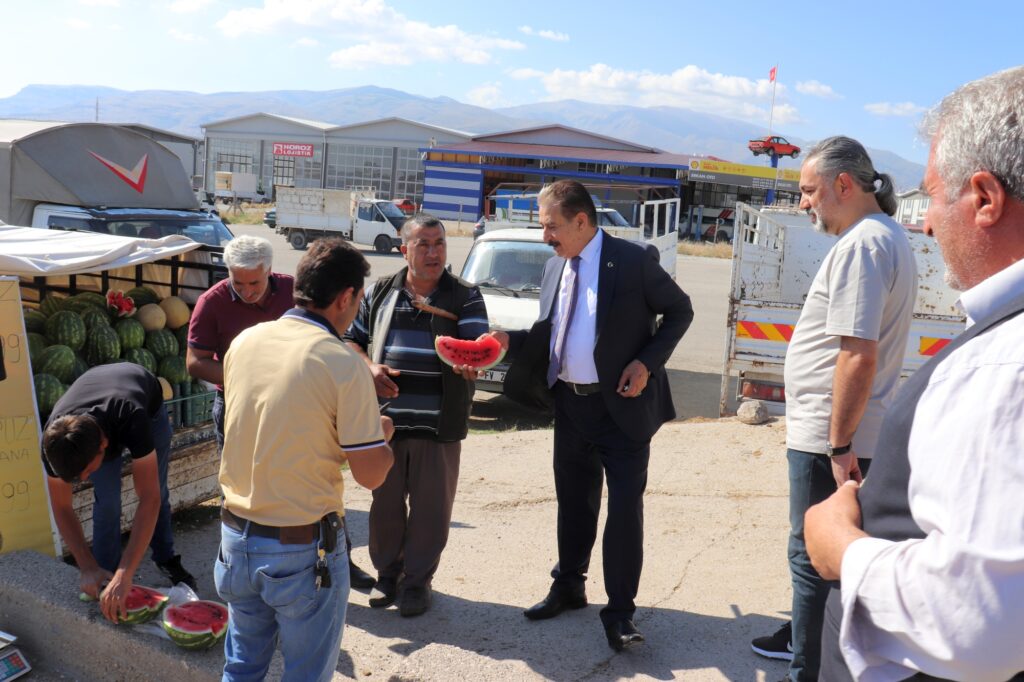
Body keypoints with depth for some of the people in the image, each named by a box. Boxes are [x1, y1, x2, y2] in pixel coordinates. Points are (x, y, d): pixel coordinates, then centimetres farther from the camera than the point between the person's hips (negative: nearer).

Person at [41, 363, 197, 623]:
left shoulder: (132, 420, -51)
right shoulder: (56, 440, -39)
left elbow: (149, 500, -50)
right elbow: (62, 508, -24)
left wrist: (125, 575, -55)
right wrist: (88, 568, -30)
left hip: (148, 405, -1)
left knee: (156, 492, 4)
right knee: (106, 500, -11)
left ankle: (166, 559, 27)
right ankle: (105, 578, 4)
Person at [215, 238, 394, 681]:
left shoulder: (244, 342, -1)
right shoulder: (344, 365, -19)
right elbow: (371, 474, -15)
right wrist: (382, 432, 6)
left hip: (237, 534, 6)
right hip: (304, 549, -6)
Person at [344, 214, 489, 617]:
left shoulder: (464, 297, 1)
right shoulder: (380, 293, 7)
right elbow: (353, 339, 13)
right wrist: (369, 368, -7)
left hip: (438, 425, -2)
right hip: (384, 419, 2)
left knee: (431, 507, 6)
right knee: (385, 502, 13)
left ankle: (417, 580, 24)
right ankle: (387, 572, 32)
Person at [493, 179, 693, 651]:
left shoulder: (634, 260, -11)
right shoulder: (554, 268, 8)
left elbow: (680, 311, -3)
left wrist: (647, 362, -14)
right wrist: (510, 340, -6)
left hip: (622, 405, -6)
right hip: (569, 404, 6)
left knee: (624, 508, -1)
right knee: (573, 502, 17)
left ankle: (620, 611, 11)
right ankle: (569, 586, 35)